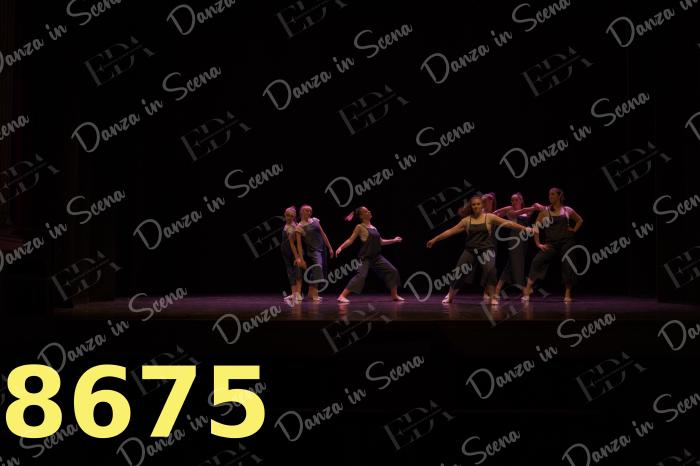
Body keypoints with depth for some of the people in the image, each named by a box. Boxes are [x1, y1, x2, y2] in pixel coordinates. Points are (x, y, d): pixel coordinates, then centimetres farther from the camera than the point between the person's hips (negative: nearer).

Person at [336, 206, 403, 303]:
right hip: (366, 257, -7)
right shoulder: (360, 227, -4)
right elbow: (350, 240, -8)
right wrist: (340, 248, -21)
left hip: (377, 256, 7)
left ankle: (394, 295, 18)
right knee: (361, 275, -23)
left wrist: (393, 240, 21)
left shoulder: (373, 227, 14)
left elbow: (380, 242, 22)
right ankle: (342, 296, -21)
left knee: (393, 271, 4)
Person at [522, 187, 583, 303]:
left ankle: (567, 295, 7)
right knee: (537, 261, -16)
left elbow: (580, 220, 25)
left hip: (567, 242, 1)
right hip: (551, 243, -1)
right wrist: (538, 243, -5)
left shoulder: (567, 210, 7)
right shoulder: (545, 211, 4)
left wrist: (574, 229, 8)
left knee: (567, 267, -5)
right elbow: (536, 227, 2)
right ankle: (527, 290, -15)